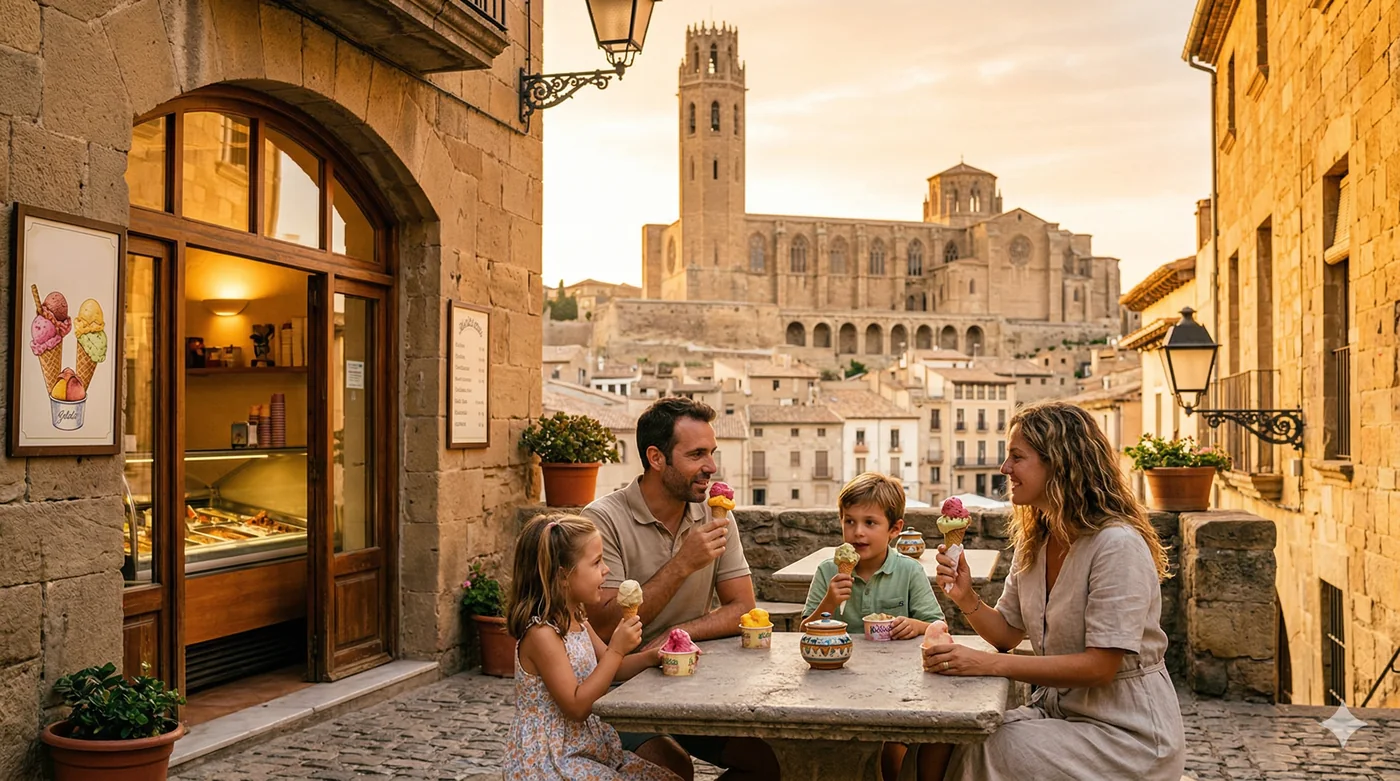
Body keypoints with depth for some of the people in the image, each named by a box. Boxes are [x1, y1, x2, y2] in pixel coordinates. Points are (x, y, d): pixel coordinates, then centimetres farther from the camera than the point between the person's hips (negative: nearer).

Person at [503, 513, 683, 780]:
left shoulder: (576, 621, 6)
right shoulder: (541, 634, -22)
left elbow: (609, 670, 17)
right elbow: (576, 707, -24)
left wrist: (650, 658, -1)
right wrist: (617, 649, -25)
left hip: (589, 748, 9)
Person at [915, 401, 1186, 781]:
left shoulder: (1117, 545, -20)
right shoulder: (1033, 542, 6)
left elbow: (1100, 667, -24)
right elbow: (1008, 633, 10)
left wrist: (990, 663, -29)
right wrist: (966, 598, -11)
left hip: (1126, 732, -7)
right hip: (1057, 712, 7)